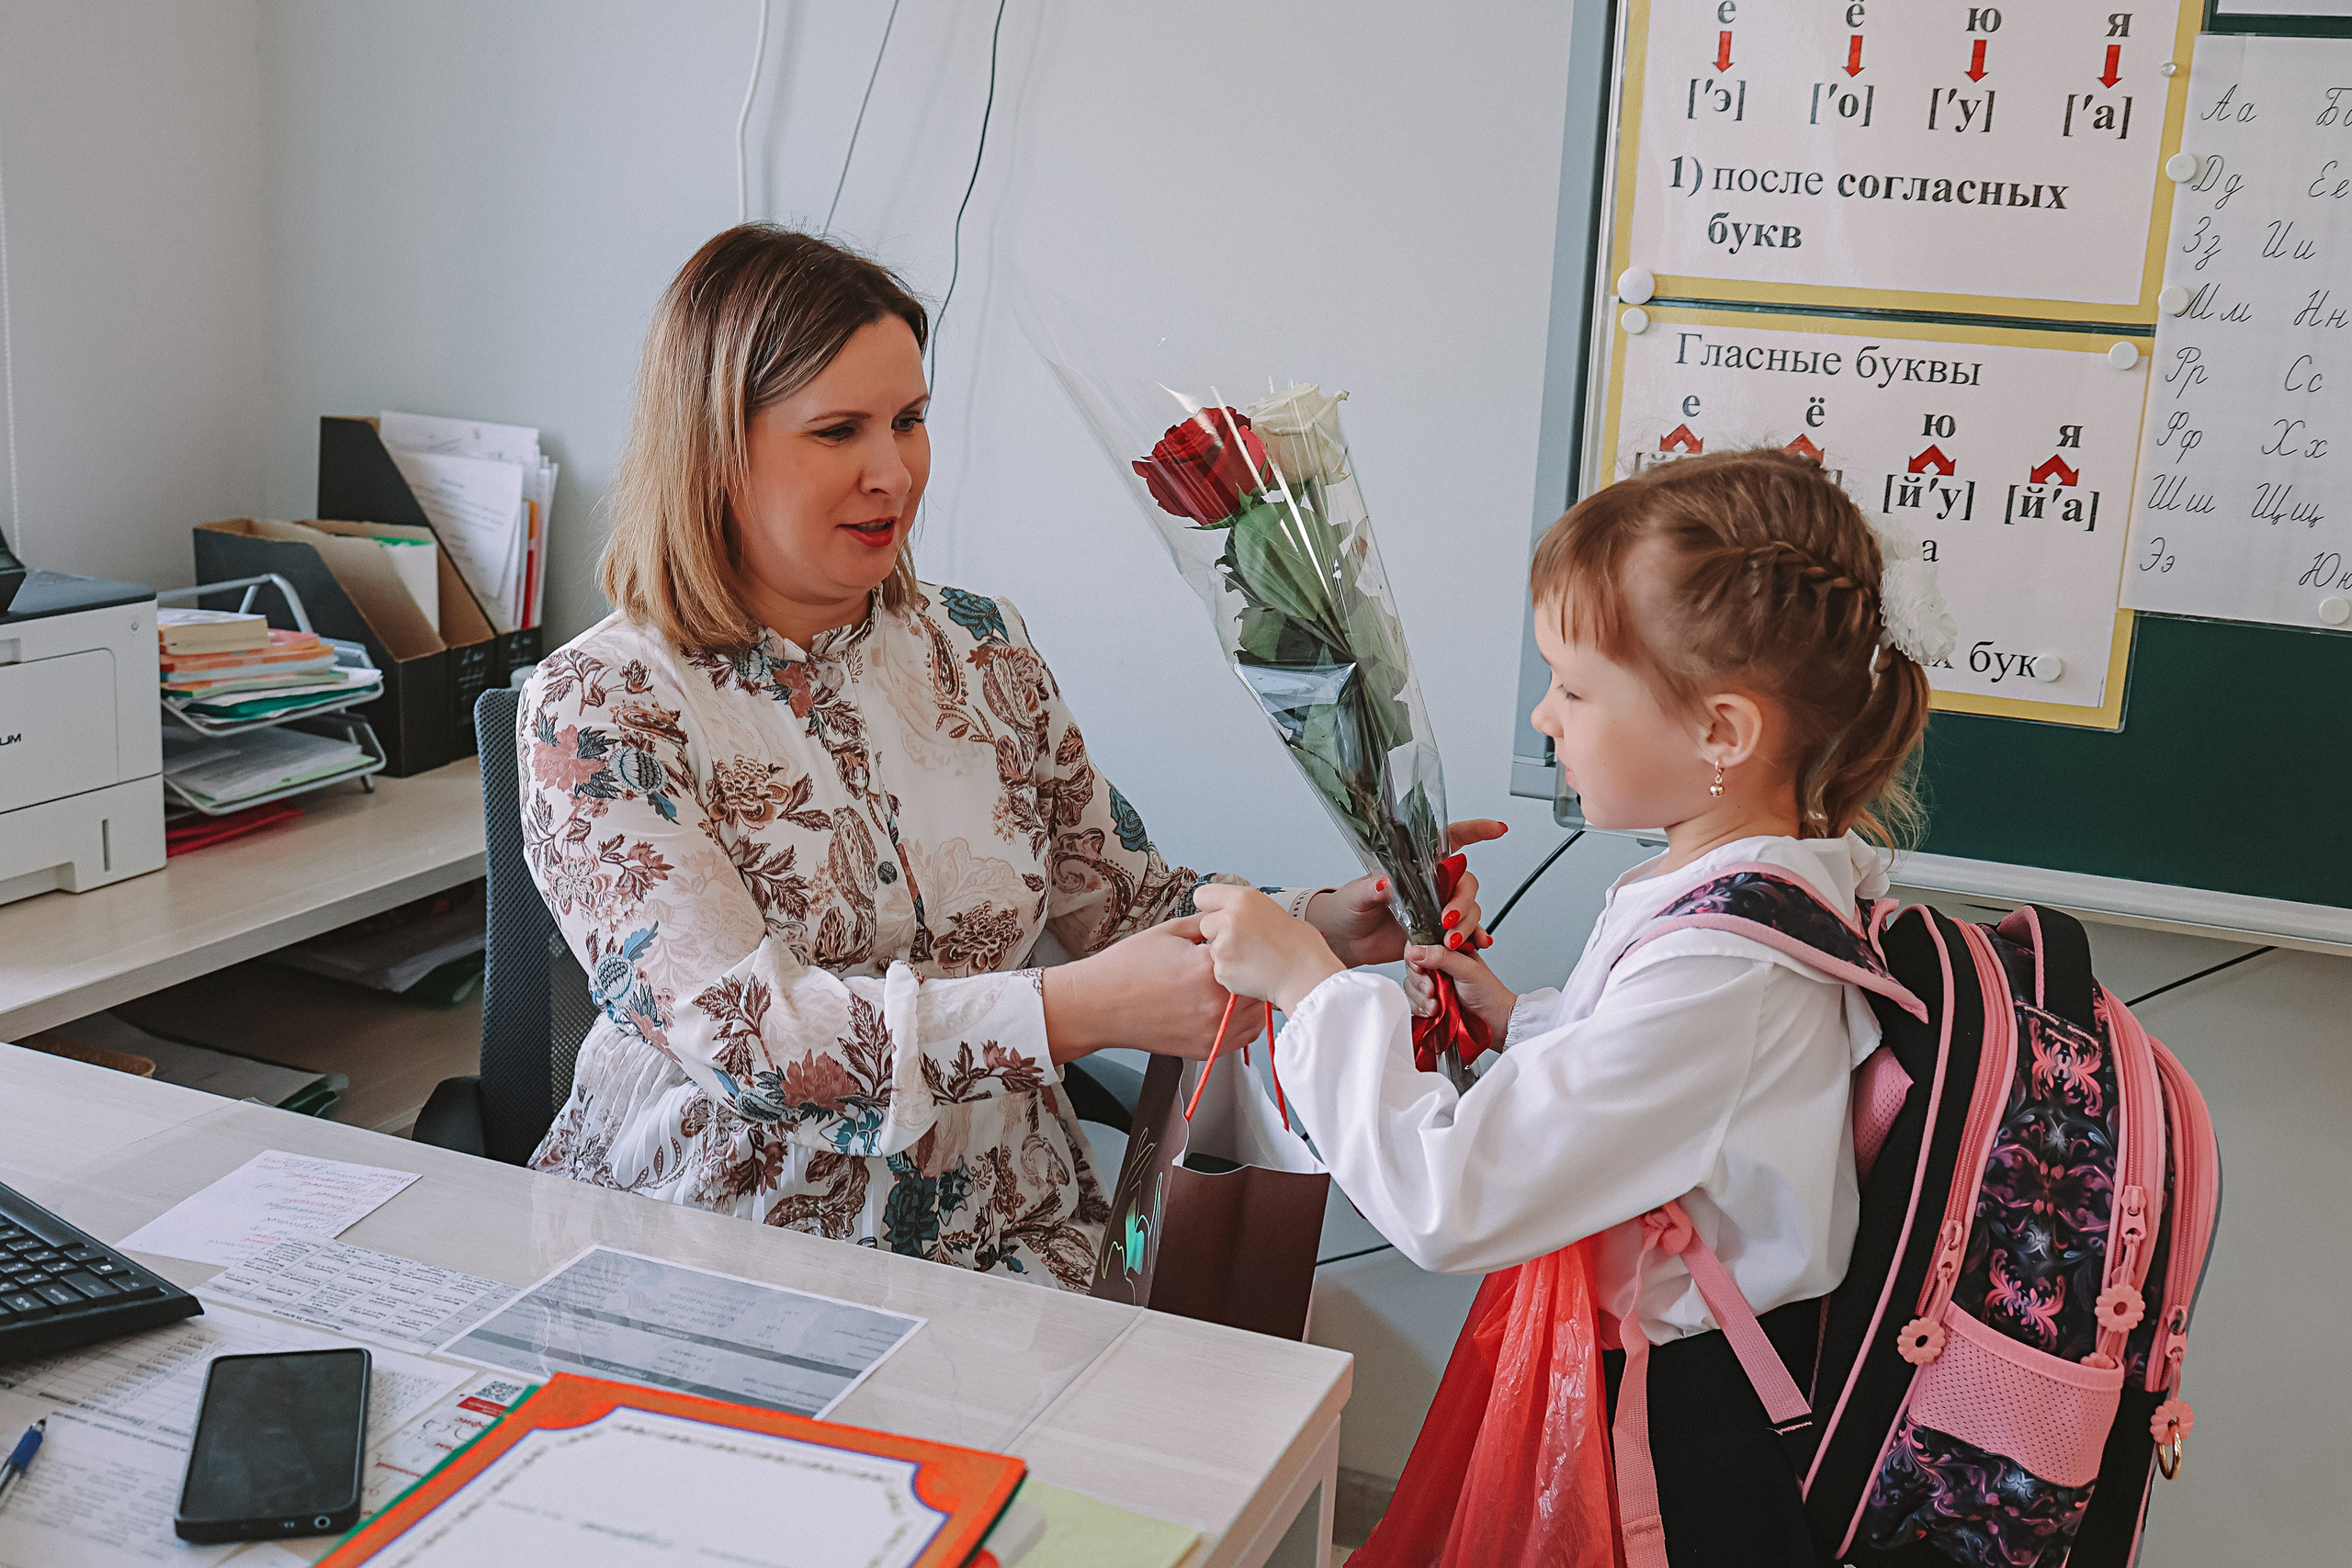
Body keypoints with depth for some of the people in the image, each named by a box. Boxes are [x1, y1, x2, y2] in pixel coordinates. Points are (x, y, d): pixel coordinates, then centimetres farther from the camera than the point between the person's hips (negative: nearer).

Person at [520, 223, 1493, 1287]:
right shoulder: (596, 708, -9)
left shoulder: (983, 649, 6)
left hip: (1002, 1235, 4)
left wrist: (1330, 922, -8)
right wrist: (1076, 1011, -30)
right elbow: (731, 1026, -21)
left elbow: (1130, 907, 11)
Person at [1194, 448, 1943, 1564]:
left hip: (1689, 1432, -9)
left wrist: (1313, 982, -21)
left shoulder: (1718, 971, -31)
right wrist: (1525, 1025, 5)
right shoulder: (1776, 877, 0)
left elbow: (1448, 1199, -30)